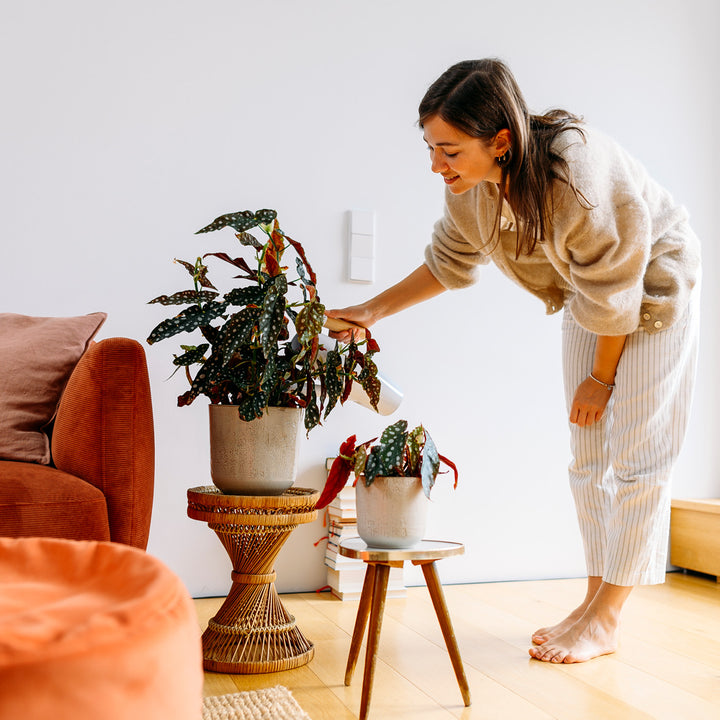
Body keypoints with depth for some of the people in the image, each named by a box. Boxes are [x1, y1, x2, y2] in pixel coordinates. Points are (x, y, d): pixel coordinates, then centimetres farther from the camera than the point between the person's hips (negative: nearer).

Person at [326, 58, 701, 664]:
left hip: (654, 287, -7)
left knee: (636, 455, -5)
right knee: (589, 455, 7)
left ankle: (605, 621, 4)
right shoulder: (469, 187, -19)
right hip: (588, 298, 7)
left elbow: (614, 291, -25)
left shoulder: (577, 176, -39)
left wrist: (602, 376, -13)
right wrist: (373, 310, -4)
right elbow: (449, 262, 1)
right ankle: (597, 600, 18)